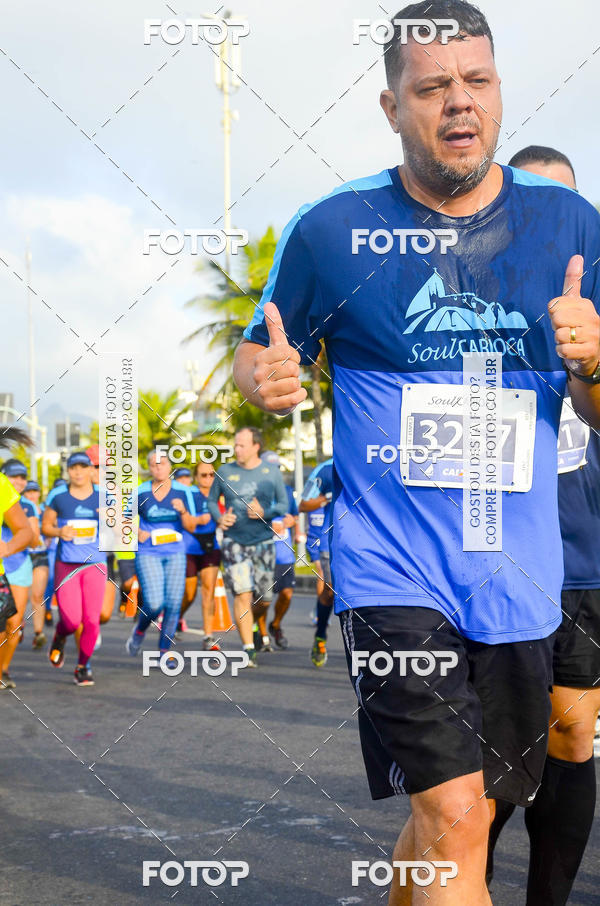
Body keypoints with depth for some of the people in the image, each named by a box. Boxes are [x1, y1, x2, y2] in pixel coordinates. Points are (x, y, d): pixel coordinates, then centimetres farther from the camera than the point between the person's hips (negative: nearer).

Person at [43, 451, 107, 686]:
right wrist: (59, 532, -10)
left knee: (91, 620, -3)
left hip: (95, 563, 1)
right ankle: (60, 637, 29)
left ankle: (82, 667, 16)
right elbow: (45, 526, 11)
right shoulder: (57, 495, 2)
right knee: (71, 621, -8)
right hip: (66, 563, -1)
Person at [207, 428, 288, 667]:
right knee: (243, 594, -12)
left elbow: (284, 504, 6)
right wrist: (219, 518, -8)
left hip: (263, 542, 1)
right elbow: (211, 500, 12)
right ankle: (249, 649, -8)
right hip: (234, 541, -1)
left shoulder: (271, 472, 2)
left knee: (263, 599, 5)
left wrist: (265, 513, -14)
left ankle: (249, 624, 37)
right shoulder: (225, 472, 3)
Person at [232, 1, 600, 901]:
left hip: (520, 580, 4)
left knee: (457, 812, 16)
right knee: (454, 820, -14)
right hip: (392, 570, -3)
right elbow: (257, 352, 8)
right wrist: (266, 377, -16)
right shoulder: (331, 229, -4)